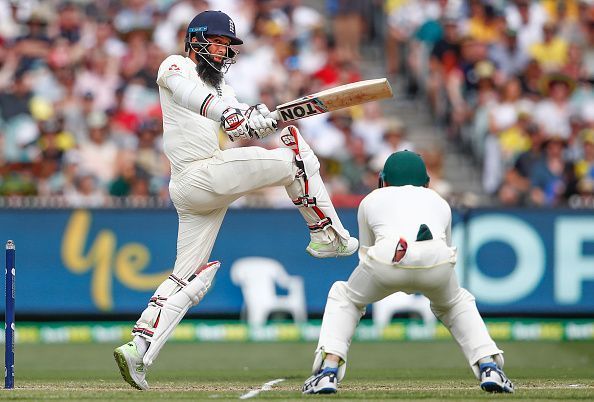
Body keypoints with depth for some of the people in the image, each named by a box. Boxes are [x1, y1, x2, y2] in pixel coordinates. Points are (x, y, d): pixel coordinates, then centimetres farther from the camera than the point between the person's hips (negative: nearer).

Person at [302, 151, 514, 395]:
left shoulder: (371, 199, 35)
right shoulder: (439, 201, 38)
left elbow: (365, 252, 39)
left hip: (386, 256, -1)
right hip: (437, 259, 1)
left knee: (343, 296, 29)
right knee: (457, 303, 34)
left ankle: (328, 372, 11)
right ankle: (489, 368, 15)